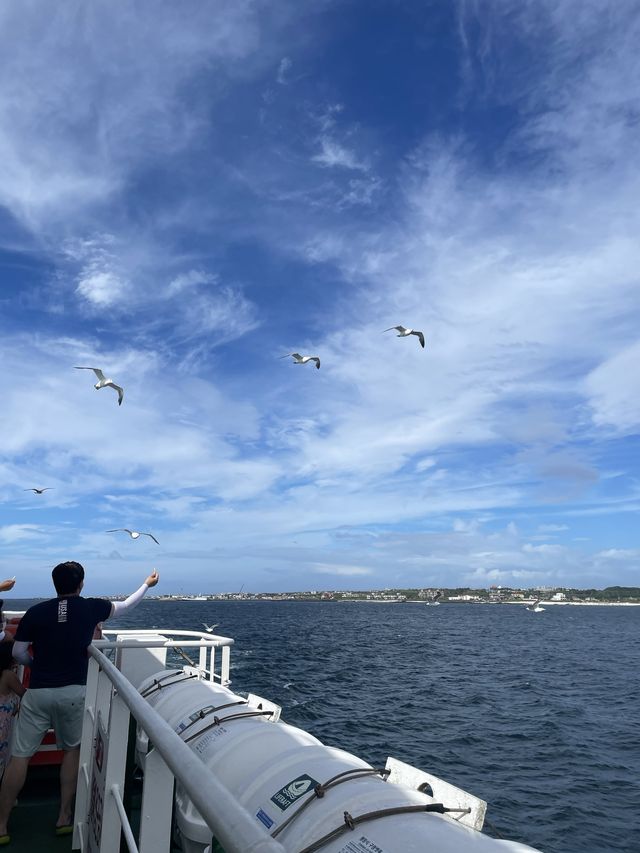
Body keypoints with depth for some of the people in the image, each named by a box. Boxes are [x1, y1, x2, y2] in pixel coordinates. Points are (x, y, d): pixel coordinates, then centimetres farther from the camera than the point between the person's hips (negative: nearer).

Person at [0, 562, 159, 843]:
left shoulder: (36, 611, -4)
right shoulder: (91, 608, -3)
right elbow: (126, 605, 13)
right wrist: (147, 584, 28)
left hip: (38, 692, 0)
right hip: (74, 692, 1)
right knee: (71, 750, 19)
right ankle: (64, 817, 23)